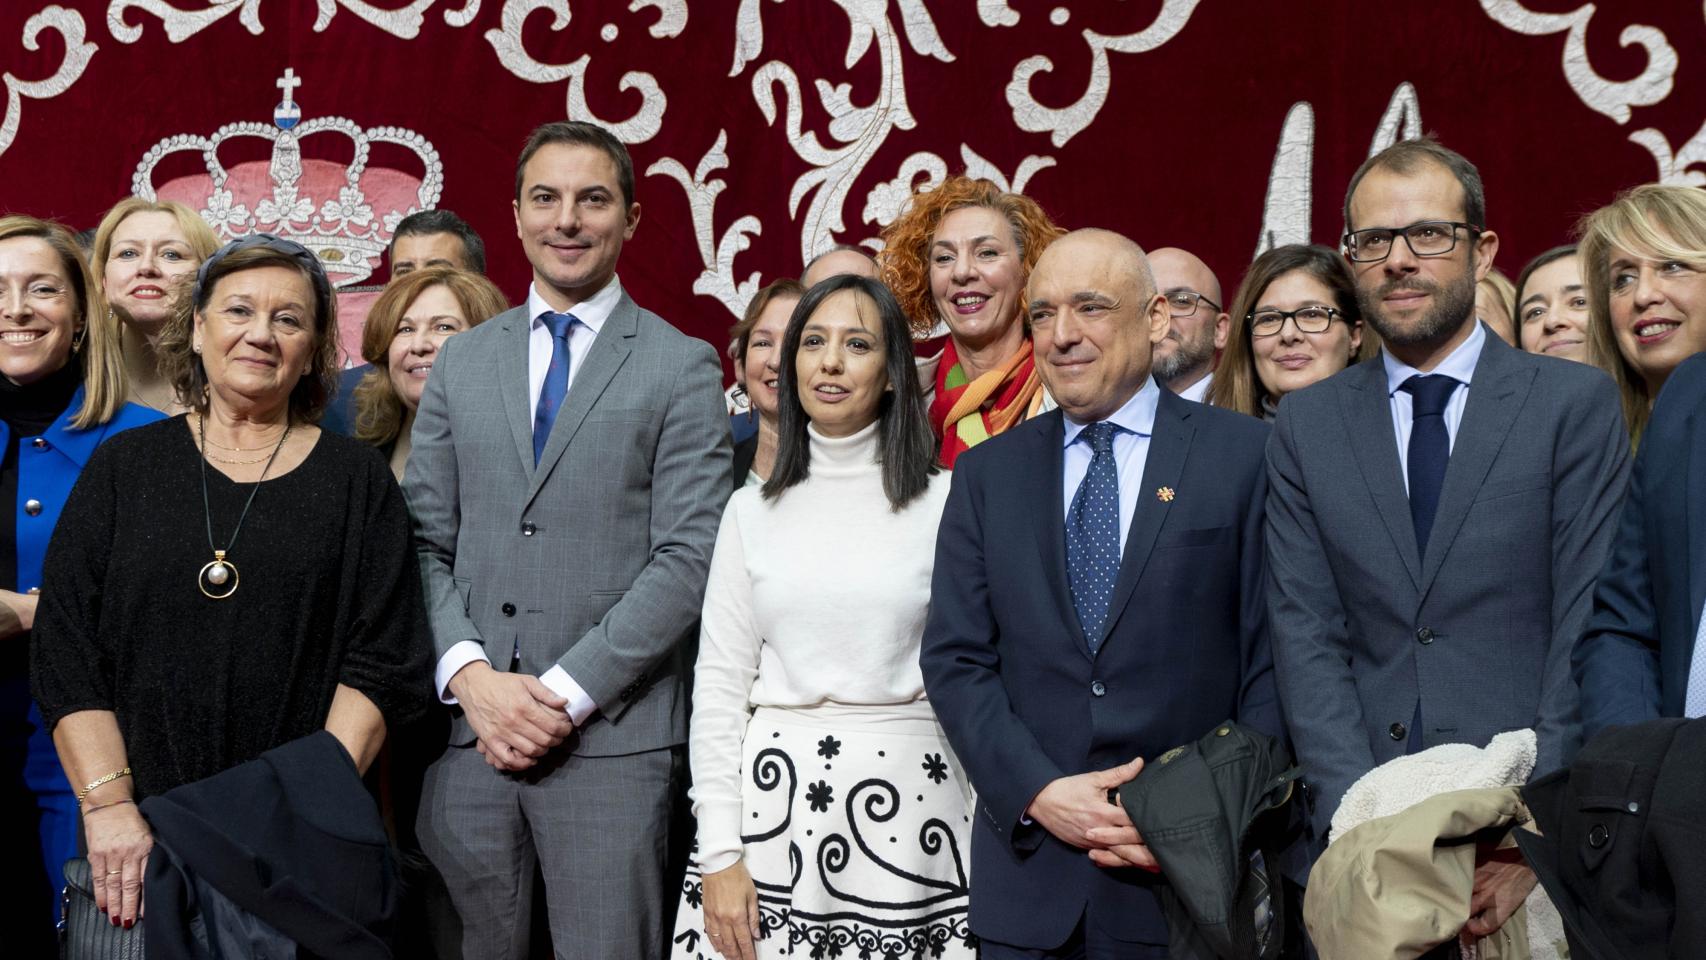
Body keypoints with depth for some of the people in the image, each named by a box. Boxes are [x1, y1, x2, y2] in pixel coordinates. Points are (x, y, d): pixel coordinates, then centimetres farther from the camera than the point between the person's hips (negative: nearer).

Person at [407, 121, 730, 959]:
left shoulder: (682, 369, 1)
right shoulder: (459, 363, 13)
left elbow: (686, 560, -6)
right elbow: (426, 542, 9)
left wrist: (565, 692, -12)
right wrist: (470, 675, -7)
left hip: (612, 733, -3)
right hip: (470, 729, 3)